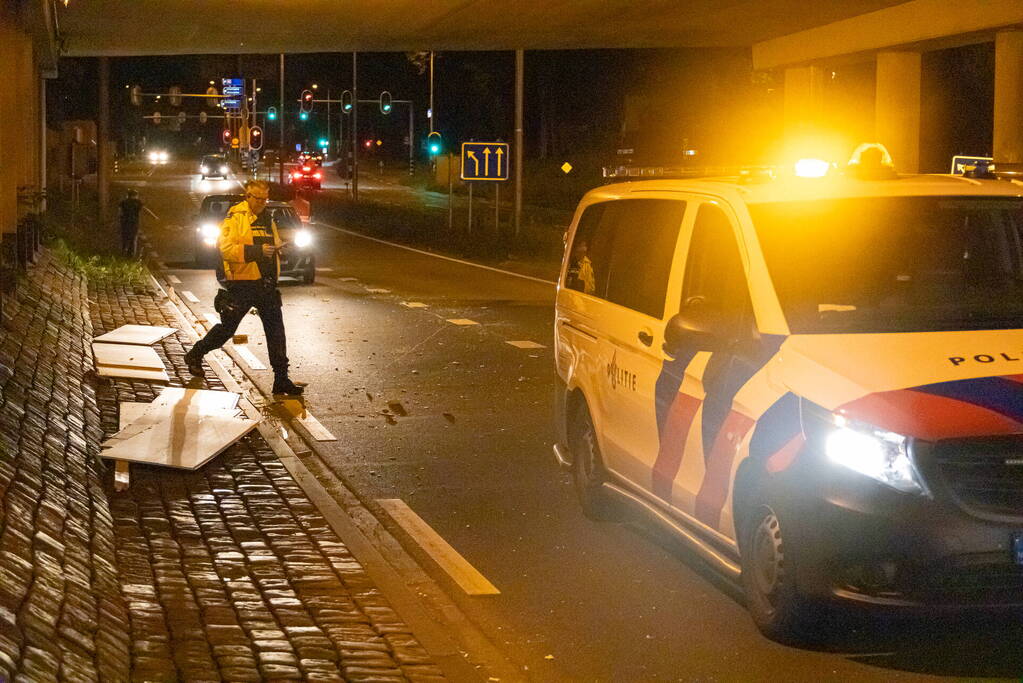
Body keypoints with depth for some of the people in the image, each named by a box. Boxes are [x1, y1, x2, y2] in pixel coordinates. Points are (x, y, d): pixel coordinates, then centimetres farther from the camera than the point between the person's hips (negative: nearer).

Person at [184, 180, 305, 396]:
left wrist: (276, 248, 4)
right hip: (242, 284, -6)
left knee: (276, 330, 0)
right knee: (227, 328, 6)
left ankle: (281, 379, 2)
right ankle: (195, 355, 31)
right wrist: (257, 250, -26)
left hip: (266, 284, 6)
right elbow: (226, 248, -20)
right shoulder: (235, 218, -8)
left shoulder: (267, 219, 14)